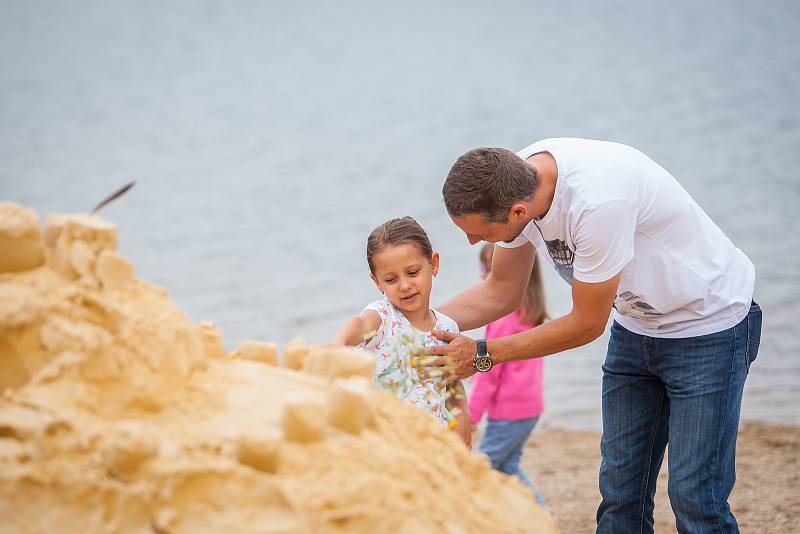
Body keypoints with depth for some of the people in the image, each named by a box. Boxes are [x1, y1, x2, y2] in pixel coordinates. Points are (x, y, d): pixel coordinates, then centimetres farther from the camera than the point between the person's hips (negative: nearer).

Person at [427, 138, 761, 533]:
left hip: (709, 326, -7)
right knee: (619, 490, 6)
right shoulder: (514, 184, -13)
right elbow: (501, 292, 2)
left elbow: (587, 324, -24)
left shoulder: (599, 202, -37)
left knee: (695, 499, -10)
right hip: (636, 326, 8)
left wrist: (483, 354, -19)